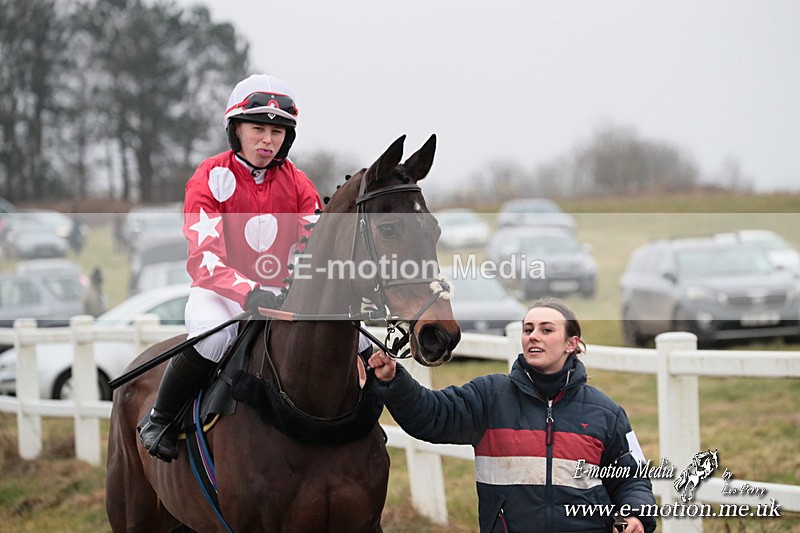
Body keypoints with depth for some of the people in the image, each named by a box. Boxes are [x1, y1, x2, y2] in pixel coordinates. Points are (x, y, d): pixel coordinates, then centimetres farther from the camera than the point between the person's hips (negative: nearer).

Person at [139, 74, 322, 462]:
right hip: (221, 291, -4)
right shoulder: (211, 178, -10)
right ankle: (159, 419, -13)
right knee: (212, 335, -38)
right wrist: (248, 294, -40)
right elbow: (203, 258, -23)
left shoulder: (297, 184, 5)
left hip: (280, 294, 4)